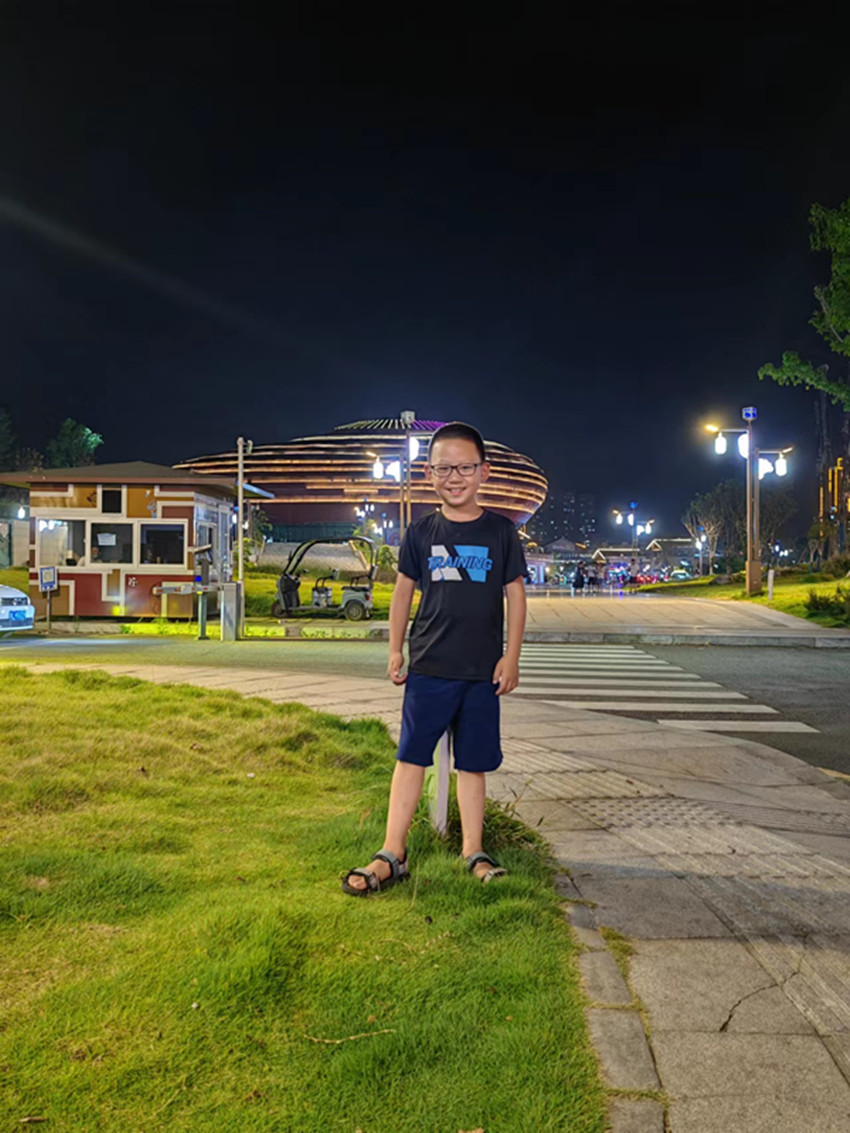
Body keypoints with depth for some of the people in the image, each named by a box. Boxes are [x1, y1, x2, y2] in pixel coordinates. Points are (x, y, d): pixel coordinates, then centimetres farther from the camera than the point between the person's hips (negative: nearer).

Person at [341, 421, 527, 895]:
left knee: (474, 763, 8)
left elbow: (516, 594, 3)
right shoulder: (422, 532, 2)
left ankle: (474, 851, 21)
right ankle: (393, 855, 10)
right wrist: (396, 650, 7)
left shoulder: (500, 531, 0)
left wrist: (511, 657, -1)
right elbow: (404, 590, 9)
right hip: (428, 666, 1)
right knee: (411, 757, 2)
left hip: (482, 670, 0)